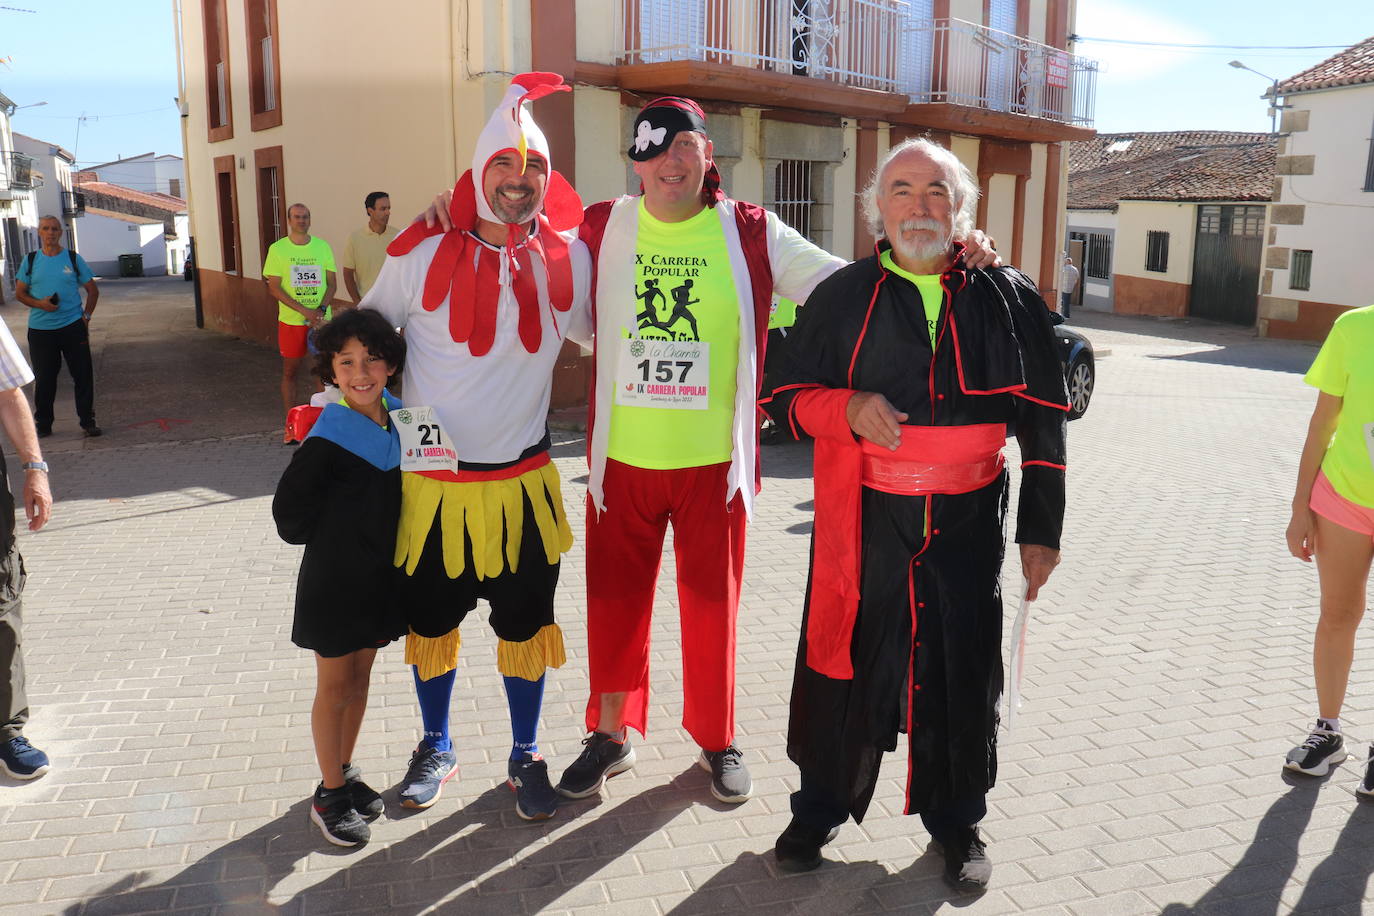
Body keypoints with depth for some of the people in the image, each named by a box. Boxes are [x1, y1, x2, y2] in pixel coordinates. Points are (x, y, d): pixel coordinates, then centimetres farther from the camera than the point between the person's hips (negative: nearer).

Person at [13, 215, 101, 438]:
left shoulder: (73, 258, 4)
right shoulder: (30, 260, 6)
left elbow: (93, 290, 9)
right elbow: (19, 293, 8)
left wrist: (86, 316, -1)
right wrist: (39, 304, -12)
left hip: (73, 327, -1)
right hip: (40, 329, 1)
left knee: (83, 375, 0)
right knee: (44, 378, 6)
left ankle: (87, 421, 9)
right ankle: (43, 424, 18)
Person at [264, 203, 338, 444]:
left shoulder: (322, 246, 6)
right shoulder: (278, 249, 0)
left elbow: (332, 283, 6)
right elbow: (274, 287, -5)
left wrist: (321, 309, -12)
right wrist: (304, 310, -15)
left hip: (321, 320, 1)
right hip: (290, 321, -1)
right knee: (290, 372, 5)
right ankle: (290, 426, 13)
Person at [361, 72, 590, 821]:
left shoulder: (568, 260, -3)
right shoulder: (423, 255, -7)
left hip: (523, 479, 1)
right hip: (433, 478, 0)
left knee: (525, 621, 10)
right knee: (430, 619, 14)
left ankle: (526, 756, 30)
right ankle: (436, 746, 37)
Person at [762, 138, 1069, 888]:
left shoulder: (1008, 299, 5)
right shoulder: (843, 297, 4)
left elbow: (1042, 421, 7)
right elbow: (788, 397, 6)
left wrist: (1039, 529, 5)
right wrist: (848, 408, -15)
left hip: (967, 524, 1)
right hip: (863, 522, 0)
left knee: (962, 676, 12)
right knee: (845, 669, 8)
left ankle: (956, 820, 33)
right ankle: (821, 806, 30)